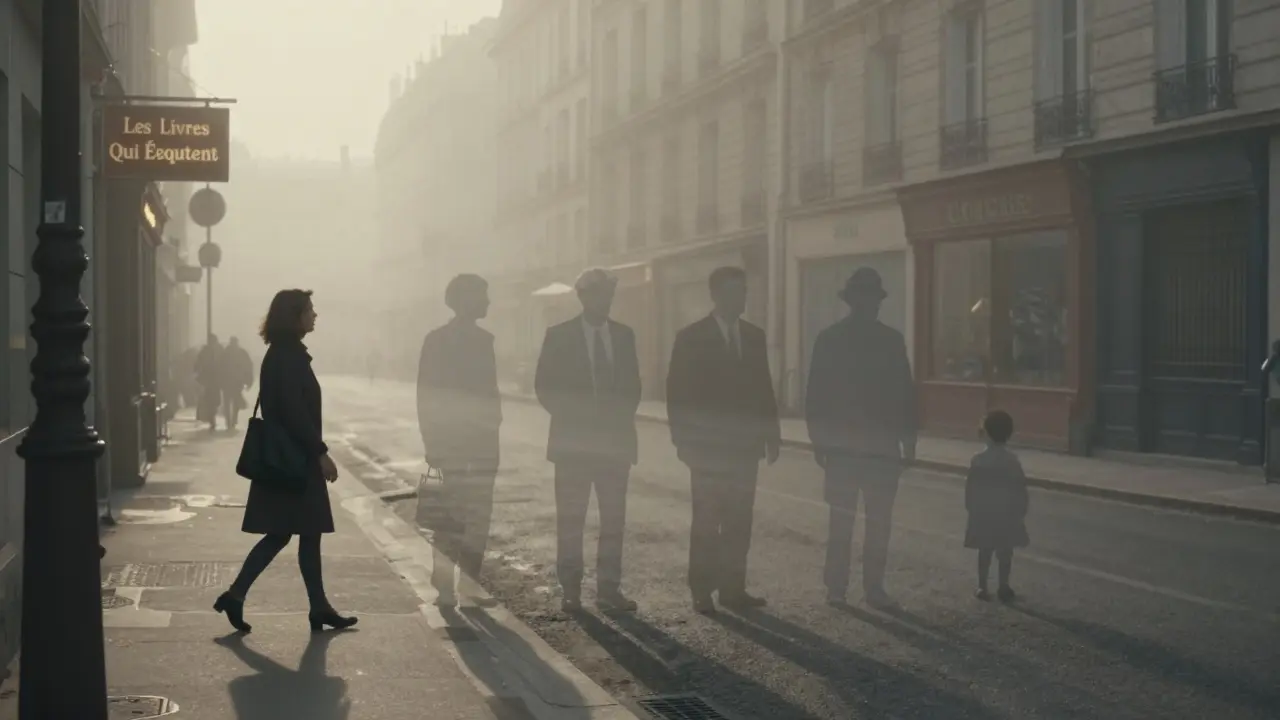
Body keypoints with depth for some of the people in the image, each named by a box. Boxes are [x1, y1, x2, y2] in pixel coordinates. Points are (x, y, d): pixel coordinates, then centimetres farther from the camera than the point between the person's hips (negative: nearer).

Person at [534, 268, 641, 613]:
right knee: (571, 520, 0)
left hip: (614, 439, 3)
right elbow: (544, 387, 0)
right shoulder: (559, 336, 0)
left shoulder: (624, 335, 9)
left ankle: (609, 588, 6)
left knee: (614, 519, 2)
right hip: (573, 440, -3)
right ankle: (571, 590, 5)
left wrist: (620, 417, -1)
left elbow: (632, 386, 13)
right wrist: (572, 416, -8)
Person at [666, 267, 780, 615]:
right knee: (706, 521, -2)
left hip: (744, 445, 4)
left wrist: (771, 435, 6)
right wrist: (684, 441, -9)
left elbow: (764, 389, 12)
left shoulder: (754, 336, 10)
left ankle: (733, 587, 9)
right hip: (708, 446, -4)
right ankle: (702, 592, 3)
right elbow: (678, 393, -4)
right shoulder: (691, 338, -4)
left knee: (739, 522, 4)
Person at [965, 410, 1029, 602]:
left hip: (983, 513, 0)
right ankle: (1003, 586, 8)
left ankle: (983, 587, 9)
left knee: (985, 552, 6)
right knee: (1005, 552, 8)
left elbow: (971, 488, -4)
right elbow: (1020, 487, -1)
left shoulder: (978, 461, -8)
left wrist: (971, 508, 9)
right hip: (1007, 514, 0)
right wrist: (1021, 510, 10)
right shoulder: (1012, 460, -5)